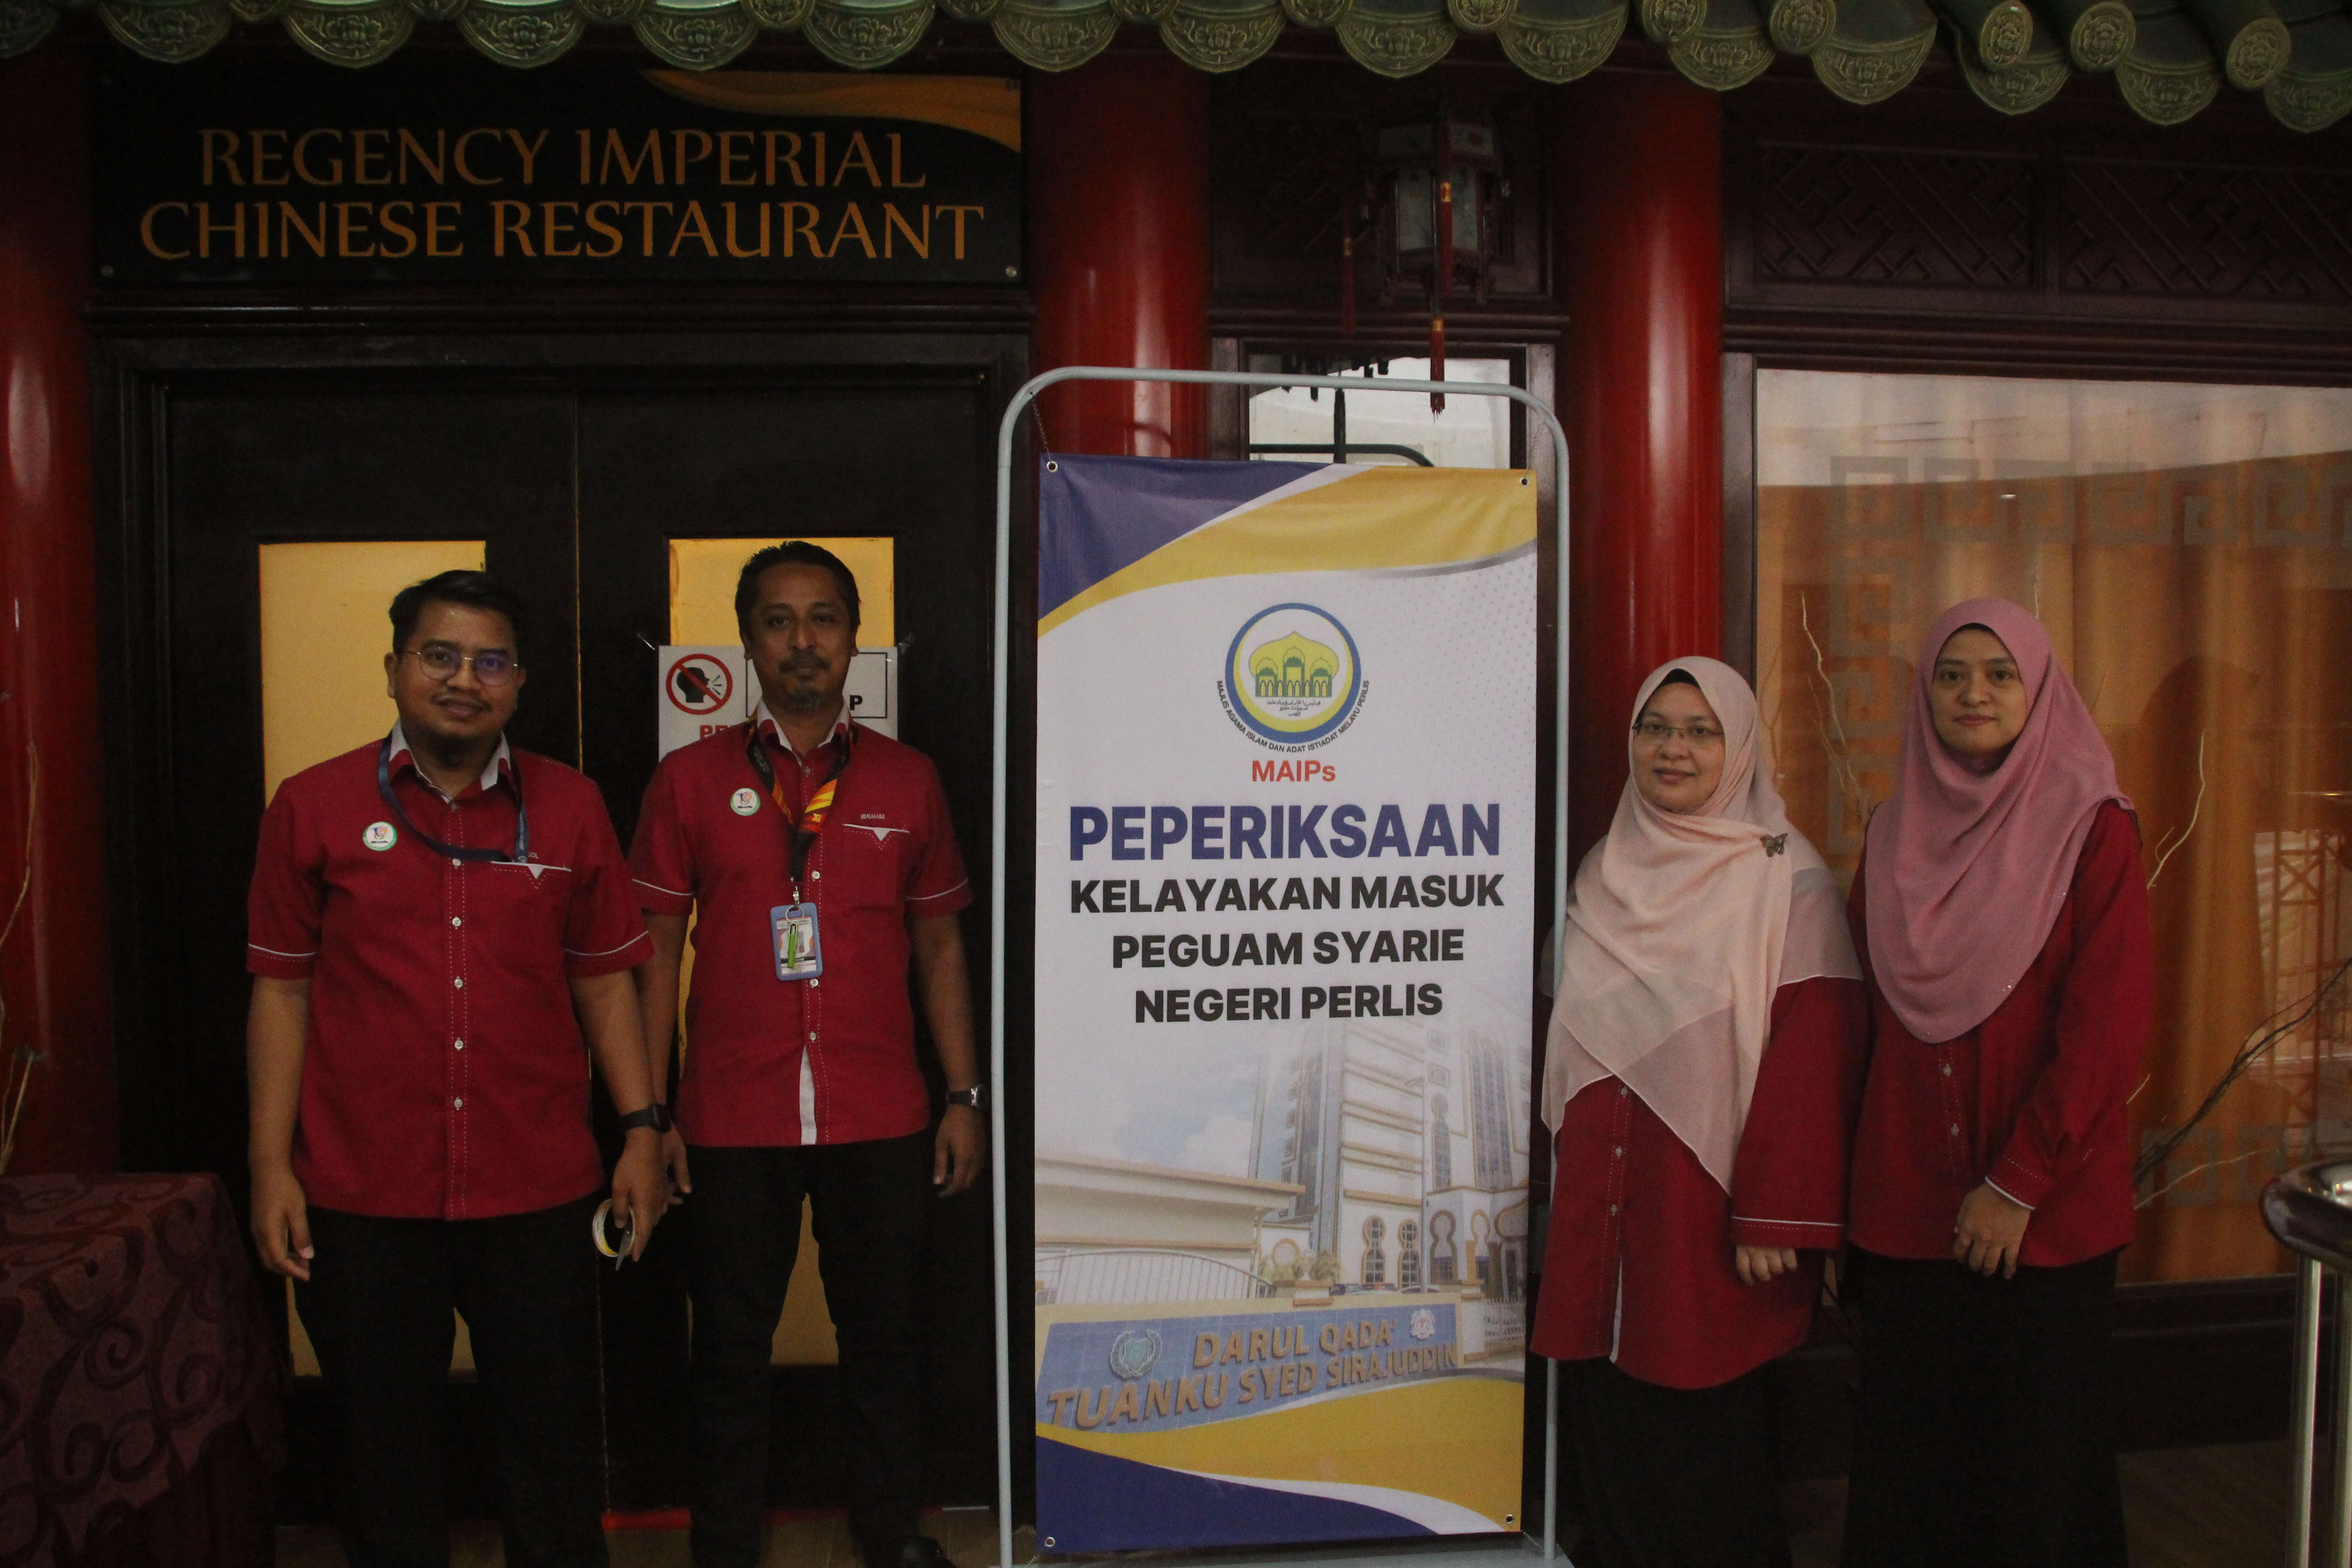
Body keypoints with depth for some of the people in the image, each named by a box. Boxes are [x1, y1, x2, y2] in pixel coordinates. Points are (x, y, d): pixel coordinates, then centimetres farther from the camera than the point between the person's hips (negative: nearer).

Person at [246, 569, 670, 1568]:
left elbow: (604, 980, 8)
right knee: (384, 1457, 13)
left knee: (555, 1455, 10)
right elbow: (282, 992, 3)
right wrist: (270, 1162, -1)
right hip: (362, 1196, 0)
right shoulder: (313, 806, 1)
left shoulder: (569, 808, 4)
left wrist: (641, 1130, 2)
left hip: (537, 1193, 1)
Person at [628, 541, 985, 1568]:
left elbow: (939, 945, 10)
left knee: (882, 1336, 11)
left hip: (880, 1122, 1)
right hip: (733, 1124, -1)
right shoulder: (690, 779, 3)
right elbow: (657, 952, 4)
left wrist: (965, 1097, 5)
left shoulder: (906, 779, 7)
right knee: (730, 1346, 10)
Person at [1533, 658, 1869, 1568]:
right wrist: (1565, 1163, 14)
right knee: (1610, 1424, 9)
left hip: (1706, 1207, -5)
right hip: (1599, 1202, 5)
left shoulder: (1788, 882, -6)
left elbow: (1812, 1059, -11)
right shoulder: (1605, 874, 11)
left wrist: (1778, 1219, -14)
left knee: (1702, 1439, 2)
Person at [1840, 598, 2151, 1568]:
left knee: (2038, 1452, 8)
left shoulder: (2092, 830, -5)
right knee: (1909, 1457, 10)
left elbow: (2109, 1028, -11)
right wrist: (1850, 1183, 5)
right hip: (1905, 1206, 4)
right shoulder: (1896, 834, 8)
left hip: (2045, 1211, -4)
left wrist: (2017, 1185, -13)